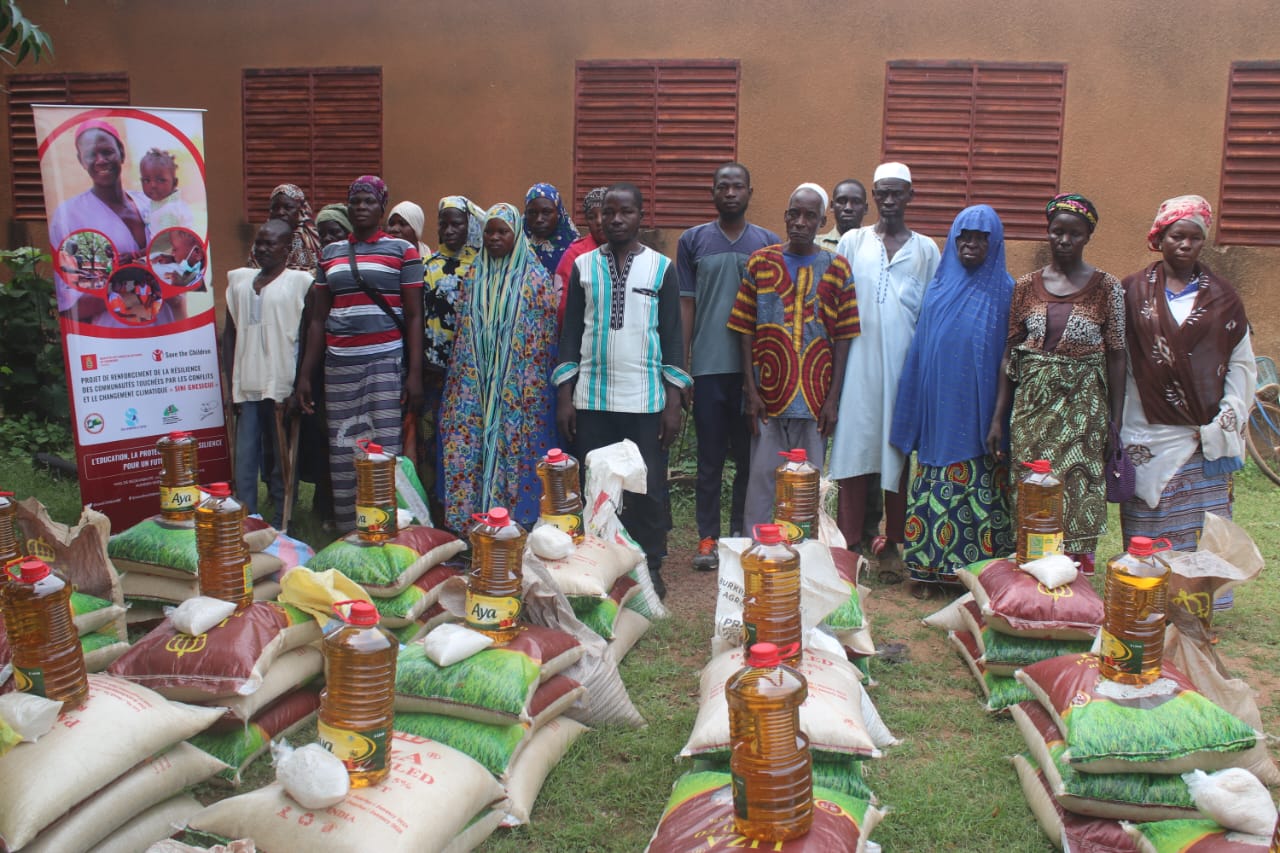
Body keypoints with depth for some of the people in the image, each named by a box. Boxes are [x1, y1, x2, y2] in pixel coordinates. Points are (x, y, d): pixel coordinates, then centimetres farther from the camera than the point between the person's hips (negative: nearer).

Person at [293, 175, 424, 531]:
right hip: (339, 364, 4)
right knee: (342, 454, 4)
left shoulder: (402, 251, 4)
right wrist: (305, 374, 10)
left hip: (386, 360, -4)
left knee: (385, 449, -6)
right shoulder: (330, 254, 16)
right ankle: (348, 534, 12)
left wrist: (415, 373, -7)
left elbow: (414, 316, 1)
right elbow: (318, 319, 16)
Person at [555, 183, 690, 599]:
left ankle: (649, 568, 17)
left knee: (648, 490, 2)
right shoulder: (583, 265, 7)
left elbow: (672, 335, 3)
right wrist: (564, 396, 2)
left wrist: (673, 402, -2)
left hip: (645, 399, -1)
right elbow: (570, 332, 8)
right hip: (591, 398, 2)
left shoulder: (661, 267, 3)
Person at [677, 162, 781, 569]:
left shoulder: (769, 243, 7)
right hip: (709, 367, -1)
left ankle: (742, 532, 21)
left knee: (750, 455, 8)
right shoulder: (693, 241, 6)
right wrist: (682, 366, 0)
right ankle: (707, 538, 12)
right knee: (710, 457, 4)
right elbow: (686, 305, 5)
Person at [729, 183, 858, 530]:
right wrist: (751, 390, -4)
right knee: (762, 478, 3)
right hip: (768, 395, 0)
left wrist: (833, 398, -4)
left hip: (816, 398, 0)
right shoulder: (760, 262, 4)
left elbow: (842, 338, 2)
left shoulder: (836, 269, 4)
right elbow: (746, 331, 3)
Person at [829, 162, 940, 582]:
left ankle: (892, 547, 16)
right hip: (858, 365, -1)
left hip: (905, 367, 1)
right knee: (855, 452, -2)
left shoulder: (926, 250, 10)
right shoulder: (852, 242, 9)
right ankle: (851, 546, 5)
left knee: (899, 456, 5)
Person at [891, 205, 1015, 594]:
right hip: (937, 411, 3)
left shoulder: (1005, 292, 1)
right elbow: (919, 353, 12)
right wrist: (912, 413, 8)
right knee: (933, 494, 5)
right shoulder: (938, 290, 10)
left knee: (980, 496, 1)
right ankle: (926, 567, 15)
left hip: (979, 413, -3)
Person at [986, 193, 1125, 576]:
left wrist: (1115, 423, -4)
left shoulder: (1106, 287, 0)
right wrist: (998, 417, 3)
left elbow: (1116, 357, 0)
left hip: (1084, 409, -2)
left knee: (1079, 499, -2)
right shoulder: (1026, 286, 6)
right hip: (1032, 405, 2)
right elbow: (1009, 354, 6)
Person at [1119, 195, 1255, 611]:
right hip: (1148, 432, -1)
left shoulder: (1222, 297, 8)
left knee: (1202, 529, 1)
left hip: (1205, 435, 1)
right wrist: (1117, 425, 0)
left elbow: (1241, 364, 9)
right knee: (1148, 532, 2)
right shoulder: (1134, 292, 5)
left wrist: (1226, 424, 0)